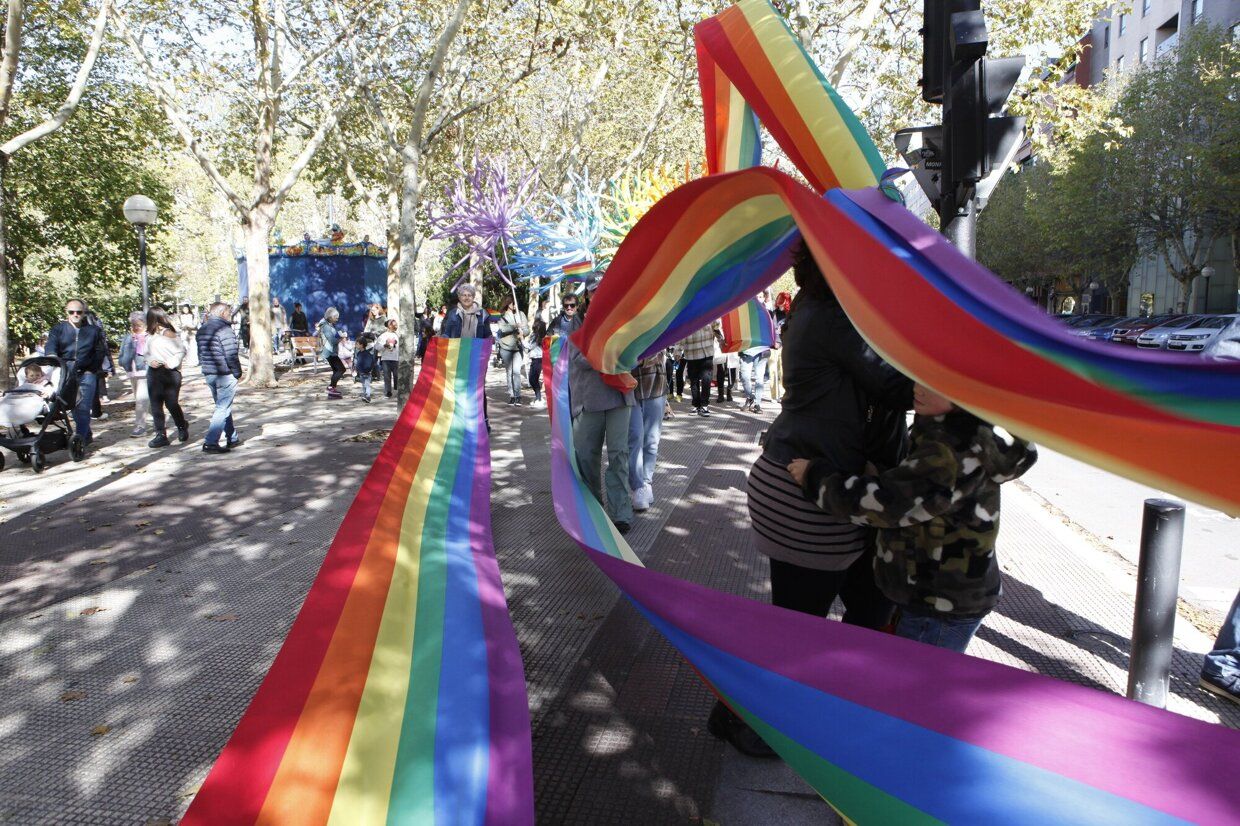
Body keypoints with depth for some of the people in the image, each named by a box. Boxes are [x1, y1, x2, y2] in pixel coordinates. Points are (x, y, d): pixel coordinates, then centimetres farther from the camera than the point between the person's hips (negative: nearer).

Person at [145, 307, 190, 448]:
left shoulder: (168, 333, -7)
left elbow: (181, 351, -7)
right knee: (155, 404, 3)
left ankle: (182, 427, 24)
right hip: (154, 372, 6)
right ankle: (161, 436, 7)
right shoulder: (149, 335, 11)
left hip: (170, 372, -6)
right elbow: (147, 353, 17)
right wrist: (150, 361, -4)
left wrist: (171, 363, -16)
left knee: (172, 403, -2)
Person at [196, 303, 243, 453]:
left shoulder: (201, 330, 13)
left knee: (222, 406, 18)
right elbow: (231, 356, -18)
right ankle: (210, 443, -10)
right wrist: (238, 373, -8)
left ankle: (232, 438, 26)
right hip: (225, 375, -9)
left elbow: (200, 354, 17)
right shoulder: (224, 330, -15)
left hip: (209, 375, 9)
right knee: (223, 409, -5)